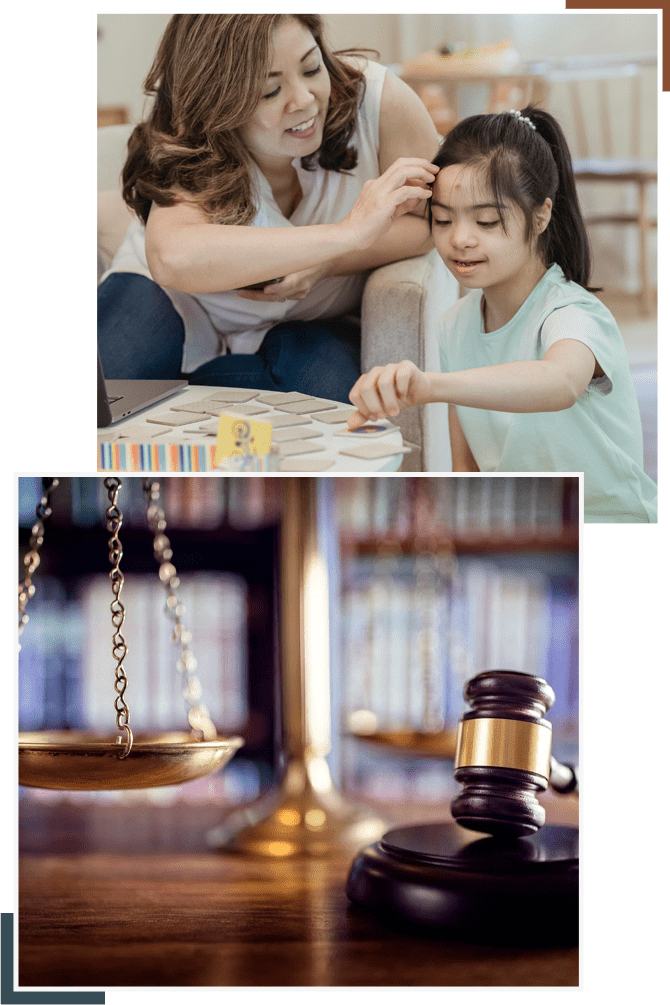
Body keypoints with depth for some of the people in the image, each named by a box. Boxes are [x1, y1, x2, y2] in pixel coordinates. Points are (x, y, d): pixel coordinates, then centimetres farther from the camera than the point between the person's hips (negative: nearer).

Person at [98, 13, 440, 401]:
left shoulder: (376, 97, -24)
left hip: (304, 326, 3)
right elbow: (174, 257, -53)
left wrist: (326, 263, -33)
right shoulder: (190, 159, -30)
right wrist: (350, 232, -55)